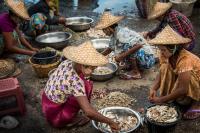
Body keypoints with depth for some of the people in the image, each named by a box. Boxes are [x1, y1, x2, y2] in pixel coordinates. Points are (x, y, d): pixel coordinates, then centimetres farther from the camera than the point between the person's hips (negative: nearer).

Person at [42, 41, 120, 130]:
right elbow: (88, 112, -37)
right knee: (86, 86, -20)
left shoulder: (69, 62, -10)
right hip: (55, 116, -8)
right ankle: (70, 120, -2)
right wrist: (110, 122, -26)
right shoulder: (75, 81, -33)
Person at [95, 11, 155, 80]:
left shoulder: (121, 34, -24)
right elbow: (110, 48, 18)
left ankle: (136, 72, -15)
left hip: (148, 59, -9)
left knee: (127, 46, -29)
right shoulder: (114, 34, 2)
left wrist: (121, 56, -32)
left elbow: (139, 45, -35)